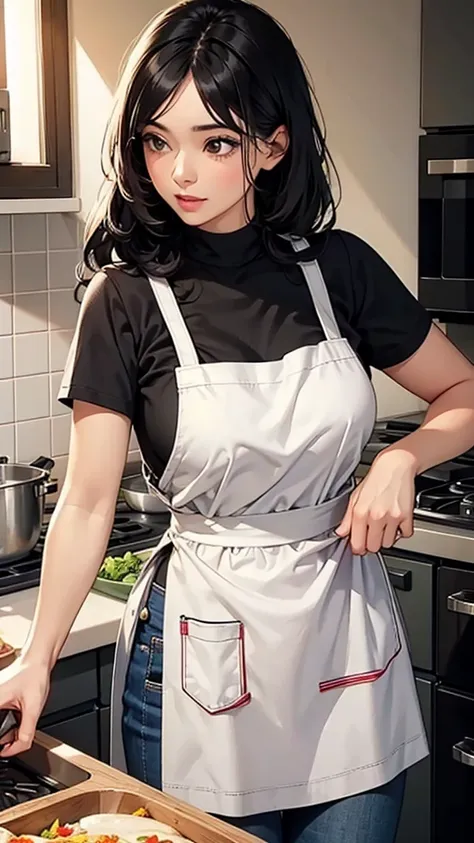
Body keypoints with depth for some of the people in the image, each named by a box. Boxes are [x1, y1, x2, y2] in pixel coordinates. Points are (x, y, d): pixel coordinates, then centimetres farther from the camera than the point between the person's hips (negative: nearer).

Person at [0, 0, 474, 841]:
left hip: (348, 624, 3)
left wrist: (400, 459, -9)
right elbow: (87, 502, -8)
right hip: (202, 644, -2)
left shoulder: (339, 268, -2)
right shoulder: (126, 299, -9)